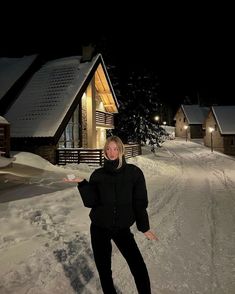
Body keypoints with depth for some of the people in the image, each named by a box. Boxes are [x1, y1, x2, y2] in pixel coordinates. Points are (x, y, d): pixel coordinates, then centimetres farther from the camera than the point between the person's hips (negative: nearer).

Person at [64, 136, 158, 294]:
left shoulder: (134, 172, -8)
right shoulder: (98, 174, -5)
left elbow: (140, 202, -3)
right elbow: (91, 202, -9)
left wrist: (144, 227, 1)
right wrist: (82, 183, -21)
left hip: (122, 228, -1)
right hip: (99, 228, 1)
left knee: (139, 268, -2)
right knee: (104, 269, 12)